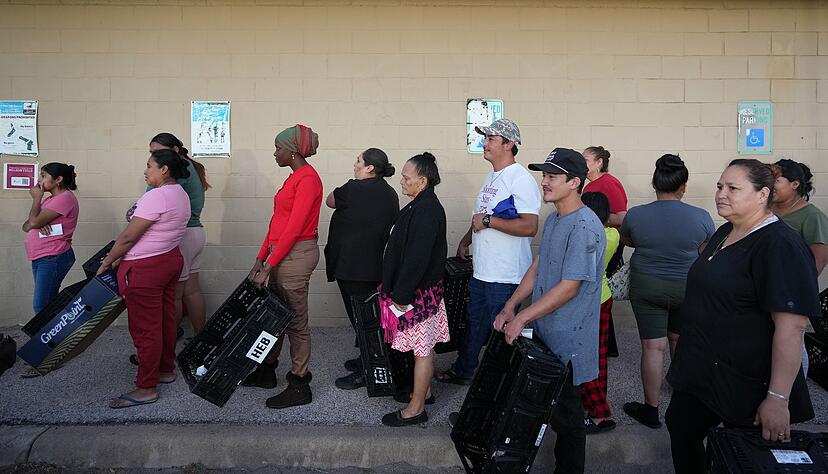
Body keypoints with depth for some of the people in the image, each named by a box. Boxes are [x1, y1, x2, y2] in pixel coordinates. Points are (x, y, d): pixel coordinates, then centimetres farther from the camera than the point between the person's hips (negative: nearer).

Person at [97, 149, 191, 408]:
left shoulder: (156, 196, -20)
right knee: (165, 319, 17)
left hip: (145, 269, -10)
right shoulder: (180, 194, 11)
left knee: (144, 328, -2)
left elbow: (129, 237, -18)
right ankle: (166, 369, 30)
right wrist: (120, 256, 12)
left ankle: (147, 388, 6)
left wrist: (108, 261, -2)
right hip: (170, 260, 10)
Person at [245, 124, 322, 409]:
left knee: (296, 321, 0)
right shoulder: (294, 178, 15)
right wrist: (261, 258, 13)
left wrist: (268, 266, -18)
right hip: (281, 252, 9)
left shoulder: (307, 178, -15)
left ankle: (300, 387, 12)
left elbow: (294, 228, -20)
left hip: (297, 254, -9)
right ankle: (266, 372, 33)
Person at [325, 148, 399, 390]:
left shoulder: (355, 189, -16)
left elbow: (330, 201, 2)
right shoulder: (389, 193, 7)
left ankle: (365, 372, 8)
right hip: (376, 266, 8)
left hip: (352, 267, -8)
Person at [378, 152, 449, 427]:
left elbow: (417, 258, -25)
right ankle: (424, 391, 36)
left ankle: (416, 409, 13)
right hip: (423, 290, 10)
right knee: (423, 347, 21)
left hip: (418, 292, -10)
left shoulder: (425, 211, -22)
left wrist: (401, 295, -20)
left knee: (422, 349, 2)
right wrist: (398, 290, 18)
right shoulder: (424, 206, 10)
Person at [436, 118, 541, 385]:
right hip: (481, 271, 10)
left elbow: (529, 227, -26)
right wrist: (466, 240, 23)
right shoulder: (491, 177, 14)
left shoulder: (521, 180, -17)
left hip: (505, 276, -9)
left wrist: (489, 221, -22)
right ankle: (463, 371, 38)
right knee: (474, 323, 22)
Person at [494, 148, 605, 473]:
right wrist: (510, 307, 6)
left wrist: (522, 317, -18)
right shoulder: (554, 219, 9)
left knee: (566, 416, 7)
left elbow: (569, 288, -23)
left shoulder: (585, 227, -21)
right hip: (543, 333, 8)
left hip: (566, 340, -8)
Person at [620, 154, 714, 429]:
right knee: (678, 338, 24)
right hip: (686, 288, 2)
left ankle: (651, 411, 12)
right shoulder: (701, 217, -12)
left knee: (653, 347, 4)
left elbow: (625, 241, 9)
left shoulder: (635, 215, -12)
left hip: (646, 285, -2)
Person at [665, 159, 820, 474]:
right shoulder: (724, 233, 7)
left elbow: (791, 327, -26)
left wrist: (778, 398, -27)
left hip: (747, 387, -8)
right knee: (680, 429, 18)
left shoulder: (780, 246, -21)